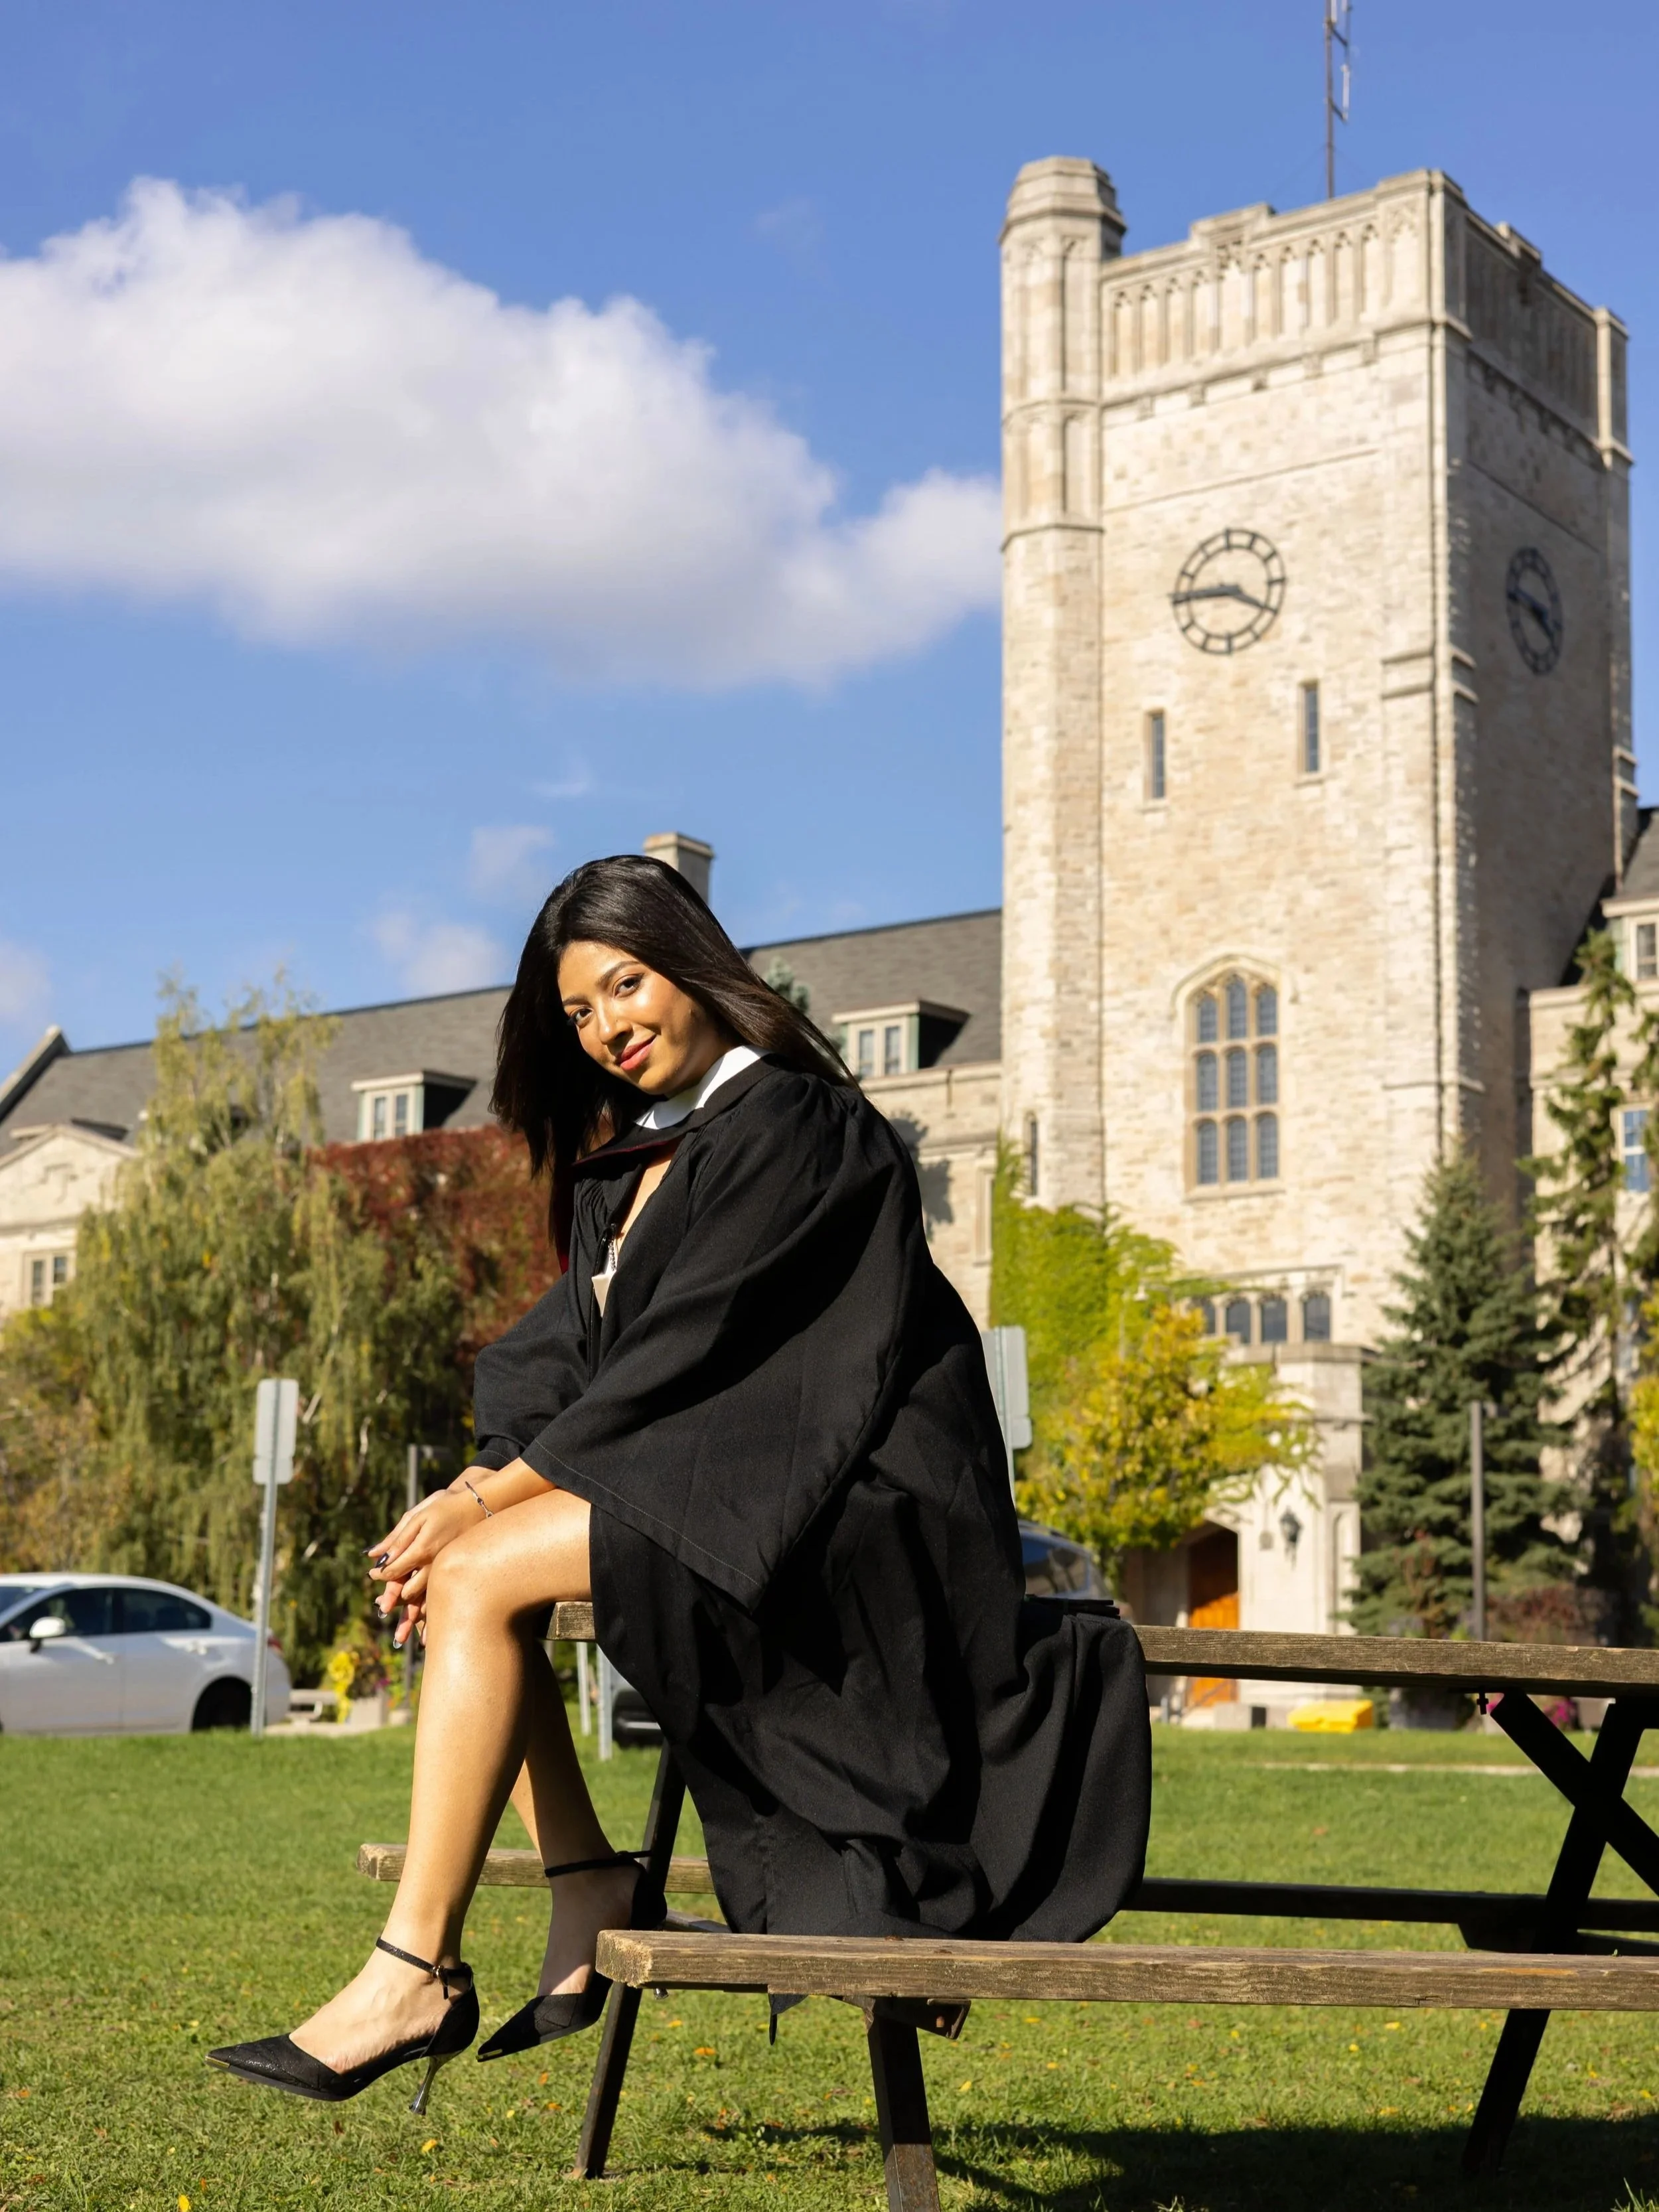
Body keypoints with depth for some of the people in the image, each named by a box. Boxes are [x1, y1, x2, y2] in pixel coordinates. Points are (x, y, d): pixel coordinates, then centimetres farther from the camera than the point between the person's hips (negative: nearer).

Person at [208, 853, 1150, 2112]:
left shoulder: (789, 1126, -10)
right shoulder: (635, 1158, 18)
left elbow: (681, 1354, -17)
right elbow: (574, 1353, 9)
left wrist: (479, 1501, -15)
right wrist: (471, 1496, -9)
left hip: (841, 1517, -9)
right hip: (730, 1507, 9)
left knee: (480, 1577, -22)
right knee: (450, 1573, -4)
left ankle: (416, 1974, -19)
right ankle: (592, 1888, -6)